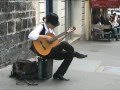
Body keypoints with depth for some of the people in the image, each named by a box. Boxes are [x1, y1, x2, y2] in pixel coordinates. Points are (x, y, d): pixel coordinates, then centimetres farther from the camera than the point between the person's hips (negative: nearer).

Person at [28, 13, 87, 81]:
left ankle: (58, 75, -1)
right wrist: (45, 36, -31)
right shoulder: (41, 27, -13)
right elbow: (31, 36, -30)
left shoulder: (50, 29, 13)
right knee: (64, 44, -25)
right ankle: (75, 54, 5)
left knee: (70, 53, -4)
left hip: (52, 51, 9)